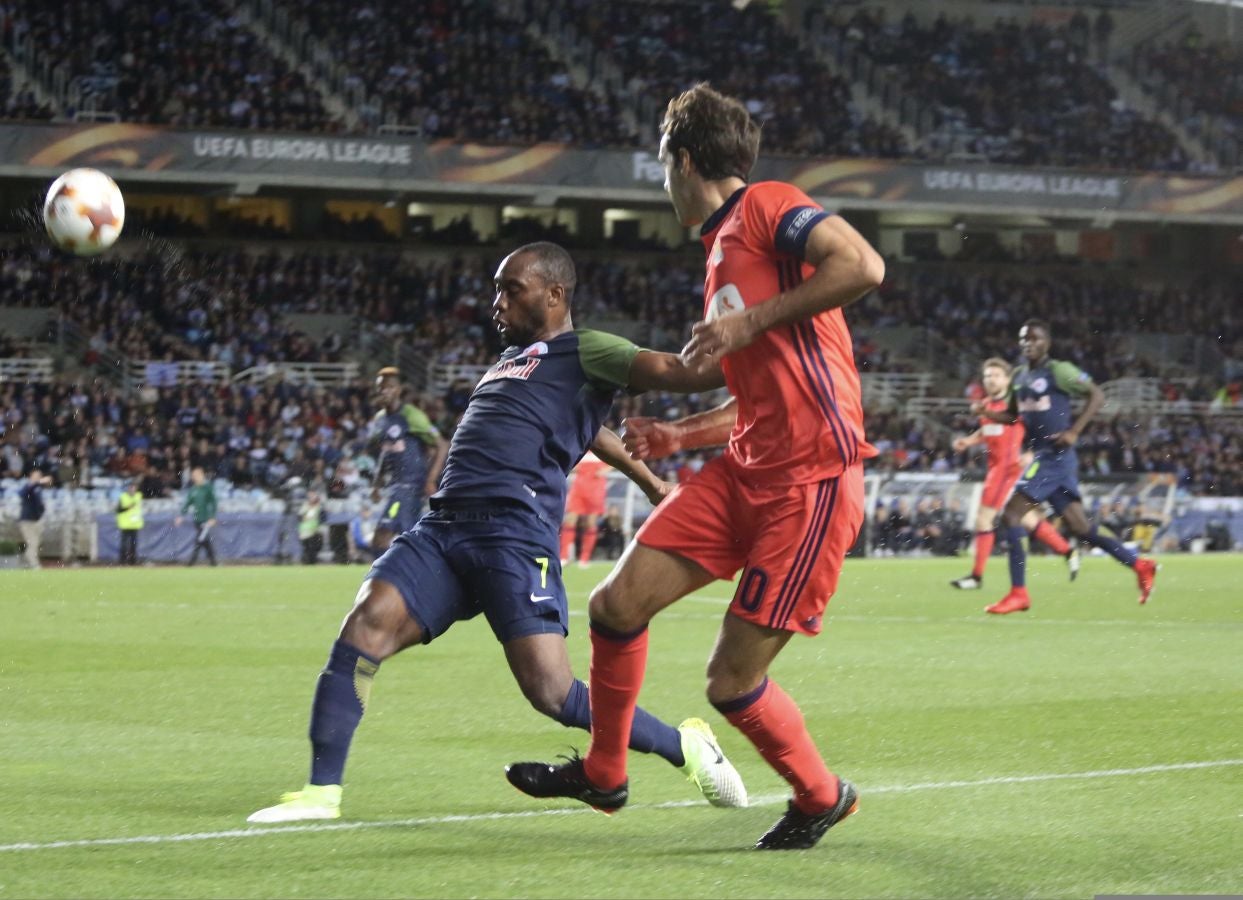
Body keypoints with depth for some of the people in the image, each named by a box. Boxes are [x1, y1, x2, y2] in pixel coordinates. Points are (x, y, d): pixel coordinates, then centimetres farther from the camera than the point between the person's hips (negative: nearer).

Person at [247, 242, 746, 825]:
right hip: (441, 530, 7)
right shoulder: (511, 358, 29)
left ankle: (685, 746, 7)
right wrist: (648, 478, 48)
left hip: (515, 531, -7)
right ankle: (322, 791, -13)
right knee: (365, 626, -15)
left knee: (552, 693, -14)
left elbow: (670, 371, -7)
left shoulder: (584, 351, 6)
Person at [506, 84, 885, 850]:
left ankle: (822, 798, 20)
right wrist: (677, 438, 20)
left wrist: (750, 322, -19)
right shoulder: (723, 249, 22)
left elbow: (864, 266, -23)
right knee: (617, 605, 1)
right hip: (745, 473, 9)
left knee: (733, 683, -5)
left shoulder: (769, 207, -5)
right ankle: (603, 773, 21)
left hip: (812, 484, -9)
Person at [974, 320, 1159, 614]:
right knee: (1079, 527, 9)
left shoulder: (1059, 371, -9)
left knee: (1011, 514, -13)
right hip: (1041, 455, 9)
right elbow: (1012, 416, 25)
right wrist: (984, 412, 5)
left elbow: (1097, 395, -8)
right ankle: (1140, 565, 18)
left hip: (1056, 455, -9)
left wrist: (1074, 431, -16)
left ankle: (1018, 594, -11)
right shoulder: (1020, 376, 15)